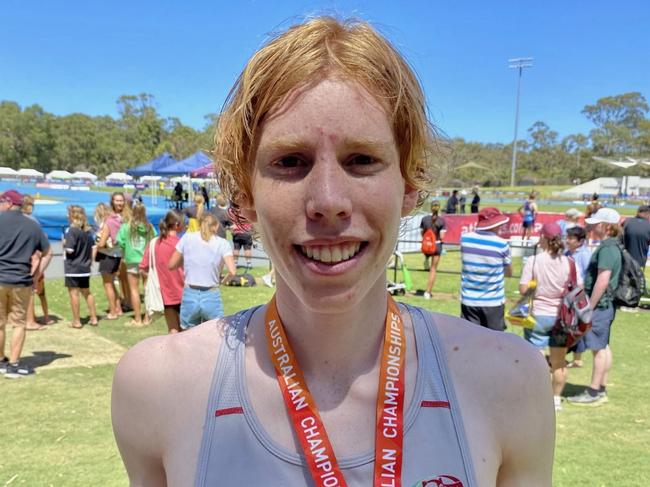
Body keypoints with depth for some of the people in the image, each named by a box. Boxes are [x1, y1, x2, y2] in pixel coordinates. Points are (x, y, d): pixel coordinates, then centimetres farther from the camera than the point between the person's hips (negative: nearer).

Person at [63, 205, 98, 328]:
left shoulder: (71, 230, -15)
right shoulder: (88, 230, 7)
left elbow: (69, 250, -18)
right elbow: (93, 247, 11)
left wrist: (64, 244, 0)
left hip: (72, 268, -7)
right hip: (85, 267, 7)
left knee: (74, 294, 1)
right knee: (87, 293, 17)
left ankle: (76, 321, 6)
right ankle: (93, 318, 20)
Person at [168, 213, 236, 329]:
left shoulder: (187, 238, 0)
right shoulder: (222, 243, -3)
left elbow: (171, 265, 5)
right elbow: (232, 271, -13)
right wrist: (223, 280, 7)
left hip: (190, 296, 2)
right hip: (211, 297, -1)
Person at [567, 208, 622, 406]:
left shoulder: (607, 248, -19)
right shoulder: (611, 246, 12)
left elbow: (603, 280, -25)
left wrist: (590, 306, -20)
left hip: (600, 305, -10)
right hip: (606, 304, 10)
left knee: (599, 348, -3)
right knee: (603, 347, 14)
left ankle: (594, 393, 4)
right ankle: (601, 390, 23)